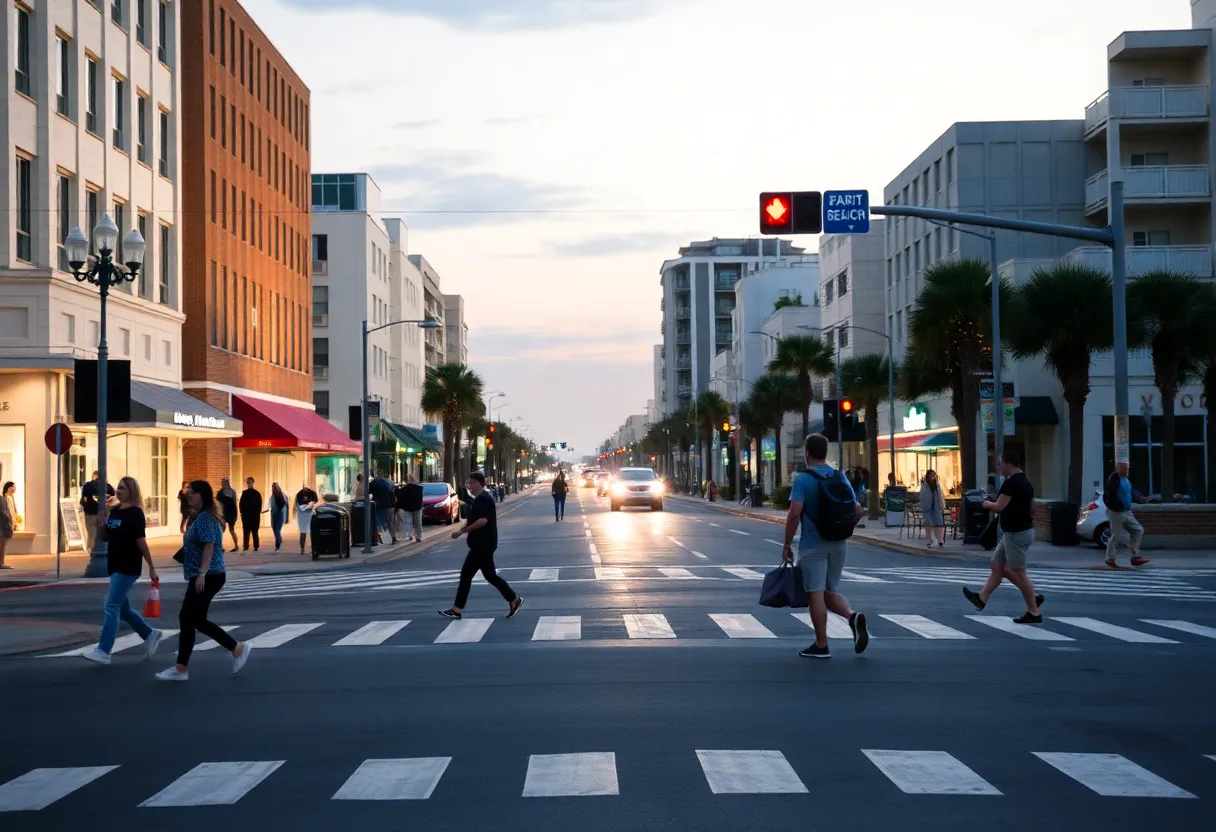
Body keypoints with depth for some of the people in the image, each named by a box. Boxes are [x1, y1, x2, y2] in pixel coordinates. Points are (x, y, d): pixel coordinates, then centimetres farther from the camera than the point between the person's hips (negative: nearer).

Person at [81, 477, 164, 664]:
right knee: (123, 608, 13)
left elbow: (141, 542, -14)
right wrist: (102, 517, 5)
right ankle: (150, 635, 29)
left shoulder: (135, 513, -12)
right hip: (115, 566, 9)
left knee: (112, 606, -11)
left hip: (128, 567, -9)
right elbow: (104, 537, 17)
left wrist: (151, 568, -12)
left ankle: (103, 651, -10)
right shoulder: (114, 511, 10)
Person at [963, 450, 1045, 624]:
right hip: (1020, 530, 10)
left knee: (1017, 572, -3)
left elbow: (999, 507, -23)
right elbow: (1032, 509, 18)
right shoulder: (1026, 482, 12)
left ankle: (1033, 612, 1)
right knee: (996, 565, 14)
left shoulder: (1011, 483, -19)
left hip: (1016, 533, -10)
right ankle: (982, 598, 19)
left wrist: (988, 504, -4)